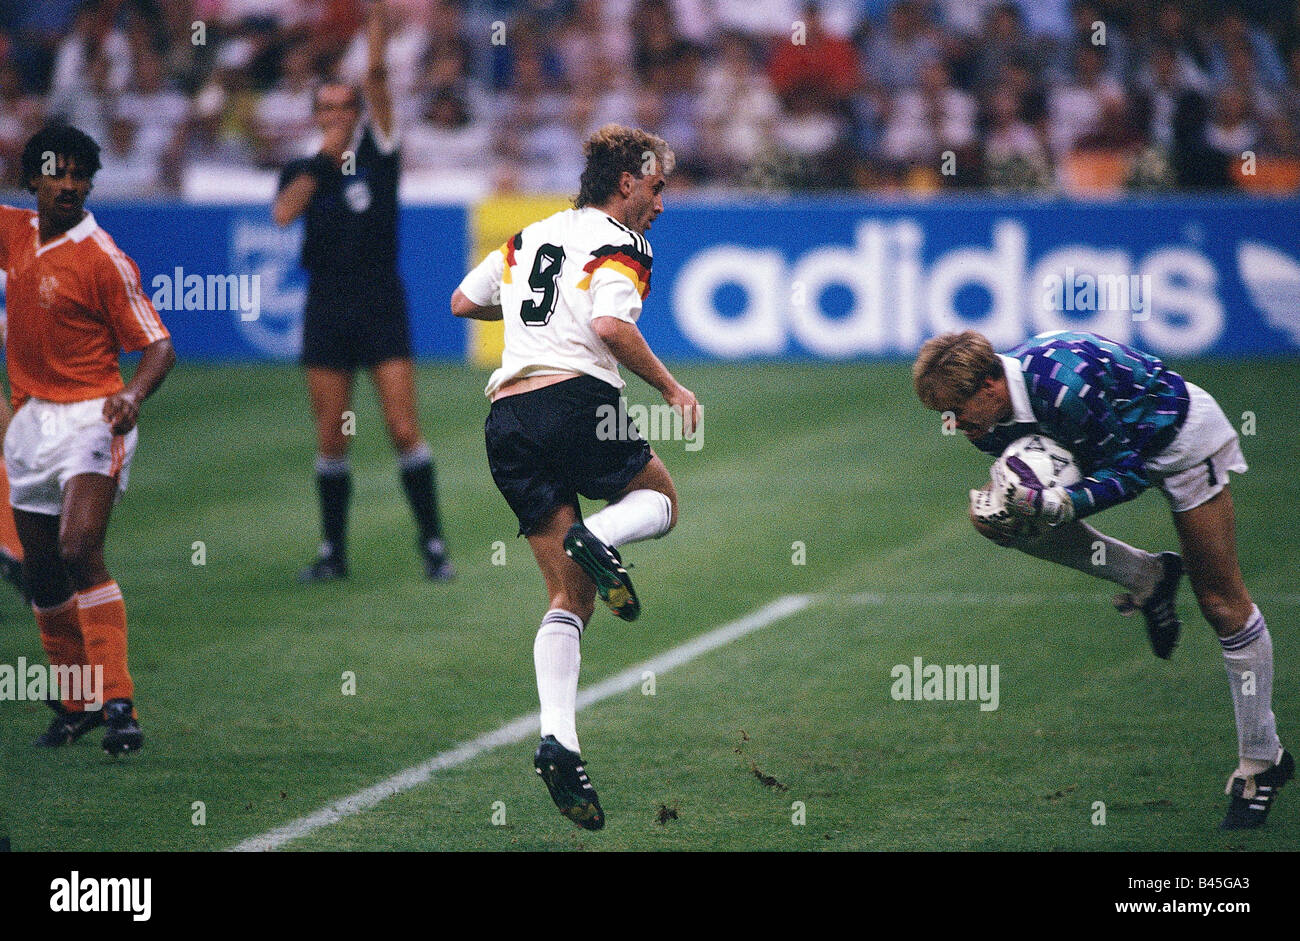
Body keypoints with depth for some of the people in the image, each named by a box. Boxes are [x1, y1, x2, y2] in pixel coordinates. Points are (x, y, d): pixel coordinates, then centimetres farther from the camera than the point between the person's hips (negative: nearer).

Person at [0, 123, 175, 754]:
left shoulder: (102, 260, -11)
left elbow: (158, 346, -11)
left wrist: (132, 396, -31)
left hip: (90, 419, -7)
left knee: (79, 552, -24)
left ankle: (119, 707, -24)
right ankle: (76, 705, 26)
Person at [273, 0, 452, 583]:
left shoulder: (376, 153, 3)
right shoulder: (303, 172, 8)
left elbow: (376, 77, -9)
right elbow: (282, 214, -13)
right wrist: (321, 160, -14)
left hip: (382, 307, -2)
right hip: (326, 311, 2)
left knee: (404, 430, -7)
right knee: (330, 441, 3)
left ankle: (433, 545, -1)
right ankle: (333, 552, 11)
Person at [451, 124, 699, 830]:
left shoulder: (530, 238, 22)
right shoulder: (618, 245, 0)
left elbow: (462, 302, 29)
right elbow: (612, 326, -17)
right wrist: (671, 389, -6)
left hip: (506, 416, 6)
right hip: (576, 399, -6)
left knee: (569, 597, 7)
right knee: (661, 499, 23)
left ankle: (557, 738, -13)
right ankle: (598, 540, -13)